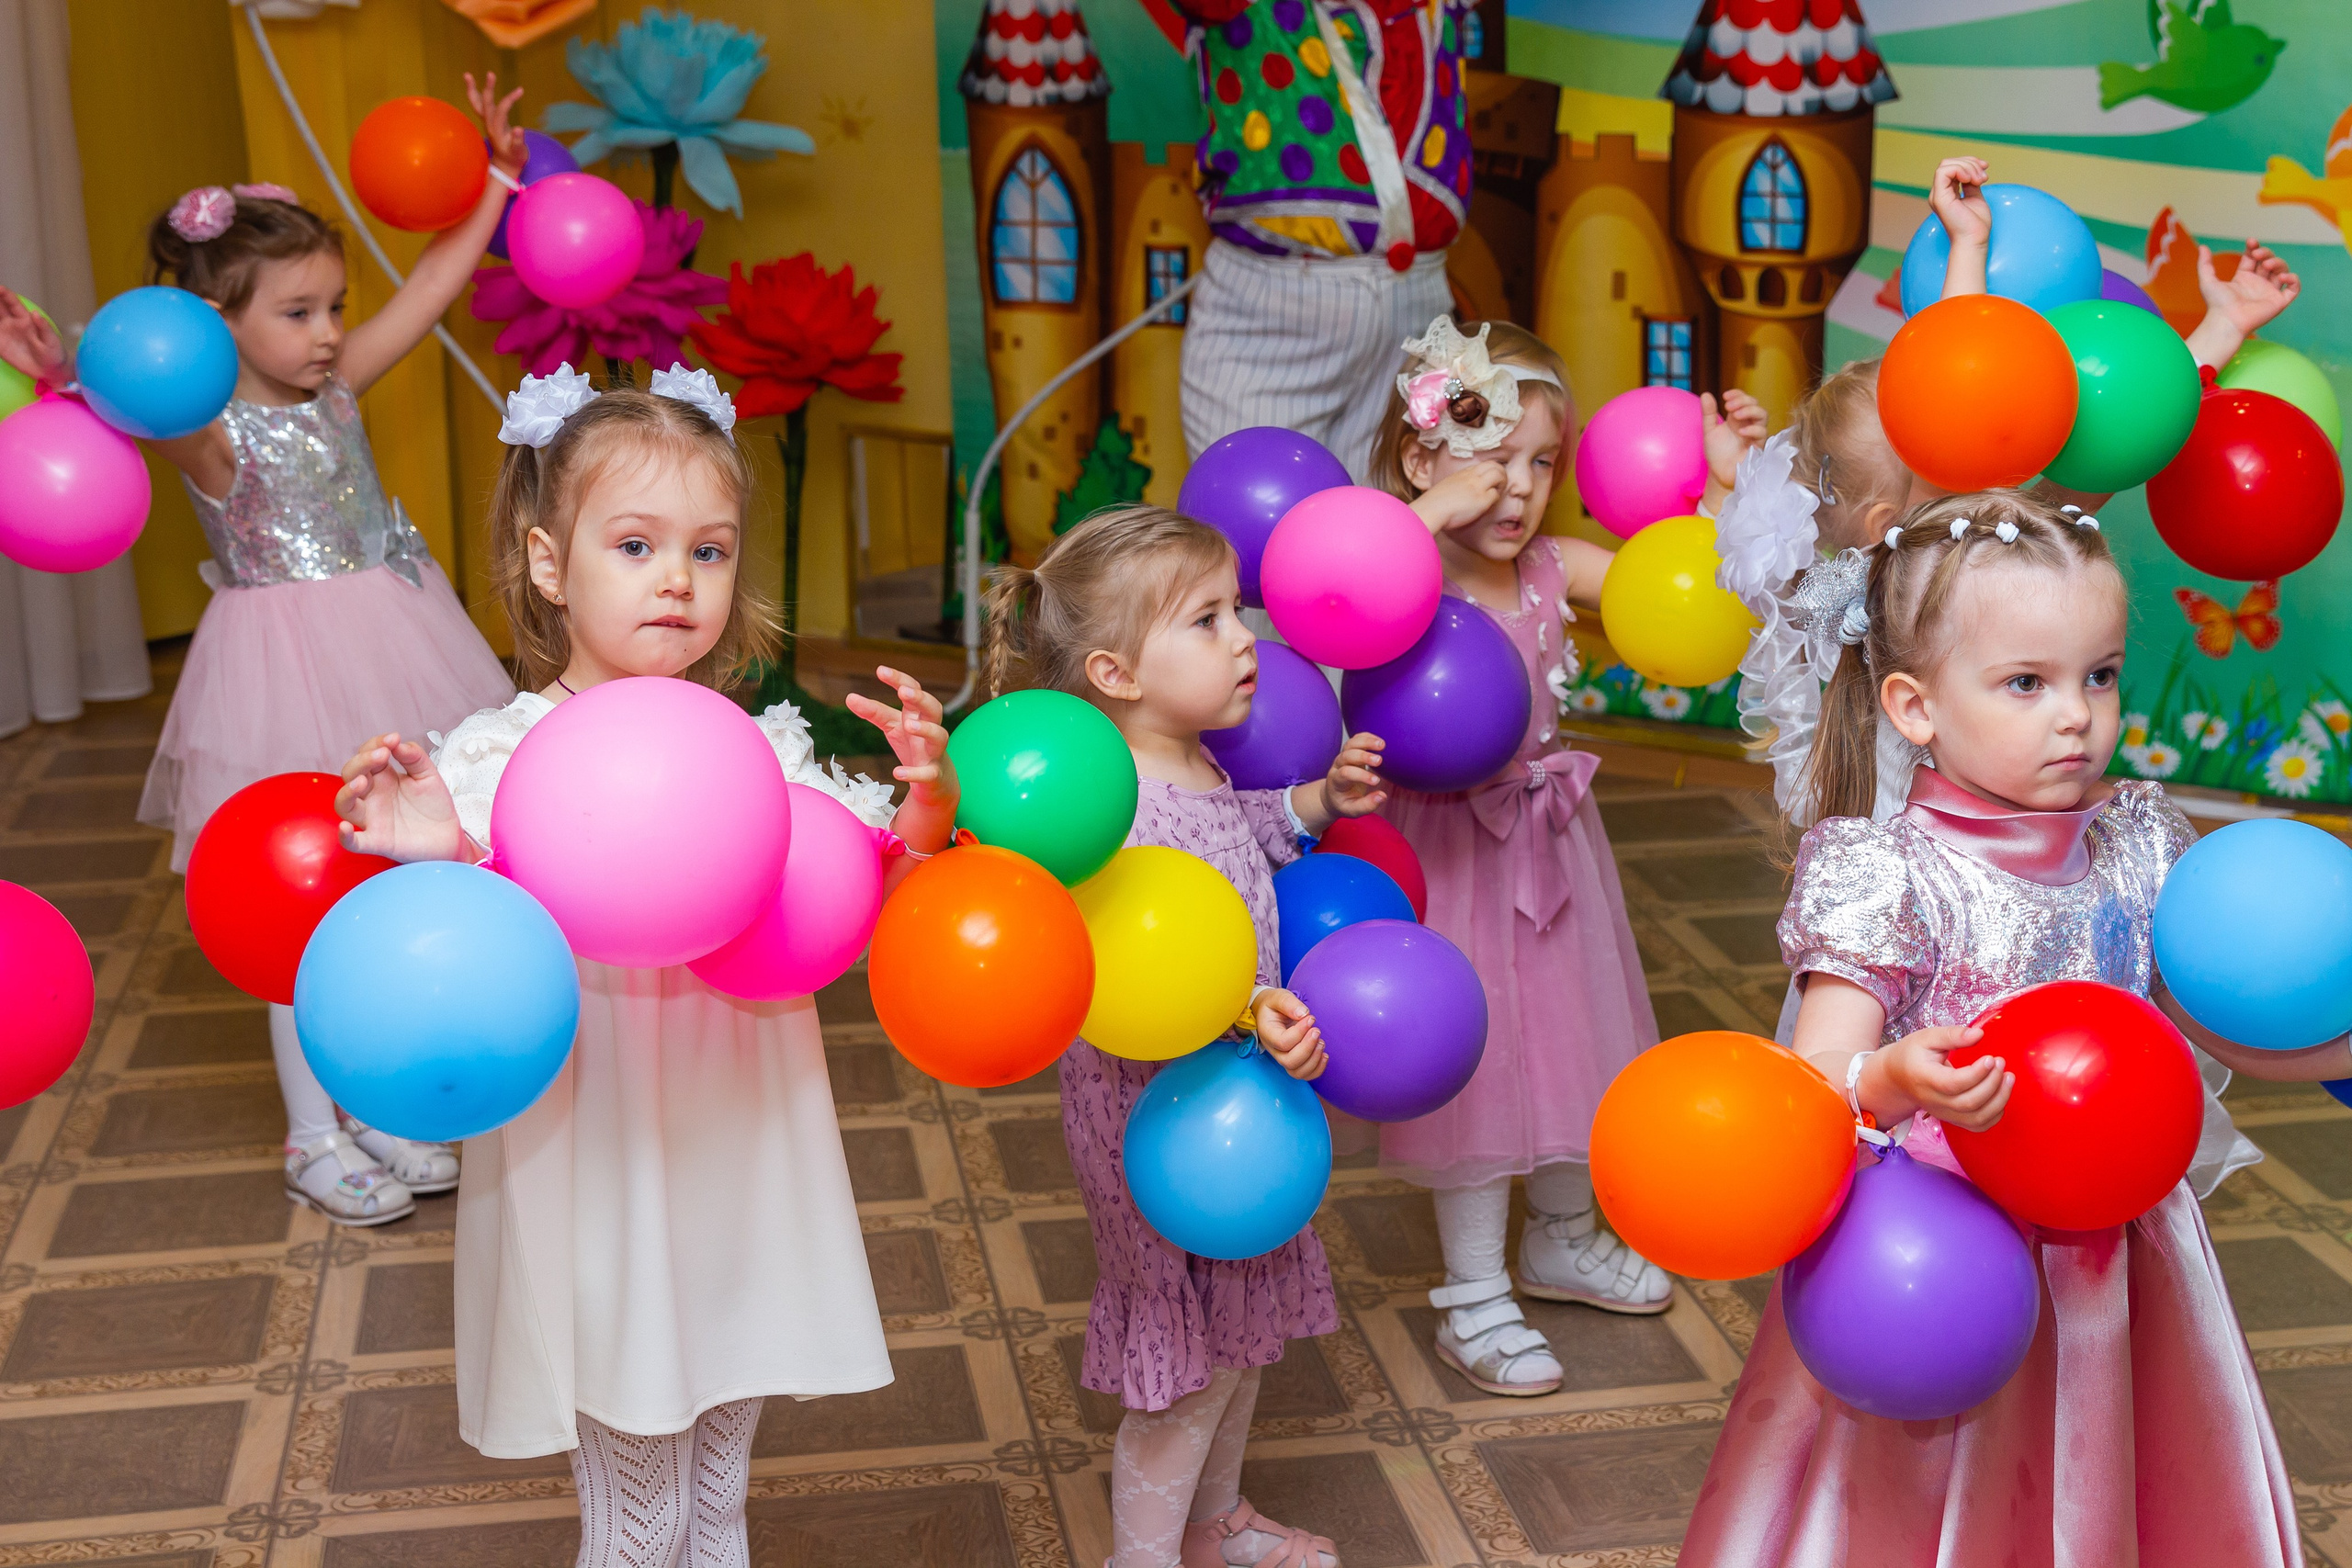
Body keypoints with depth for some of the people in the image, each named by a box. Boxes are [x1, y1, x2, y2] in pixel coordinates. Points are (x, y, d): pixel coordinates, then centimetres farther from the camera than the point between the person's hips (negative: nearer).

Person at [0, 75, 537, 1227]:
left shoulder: (335, 391, 6)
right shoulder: (209, 429, -14)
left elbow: (429, 290, 10)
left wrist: (494, 182, 10)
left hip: (382, 663, 7)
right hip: (286, 674, -7)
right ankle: (314, 1139, 15)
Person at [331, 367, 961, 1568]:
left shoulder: (760, 749, -3)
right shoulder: (493, 760, -14)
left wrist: (925, 807, -20)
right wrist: (425, 865, -35)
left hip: (739, 1152, 4)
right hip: (594, 1169, -3)